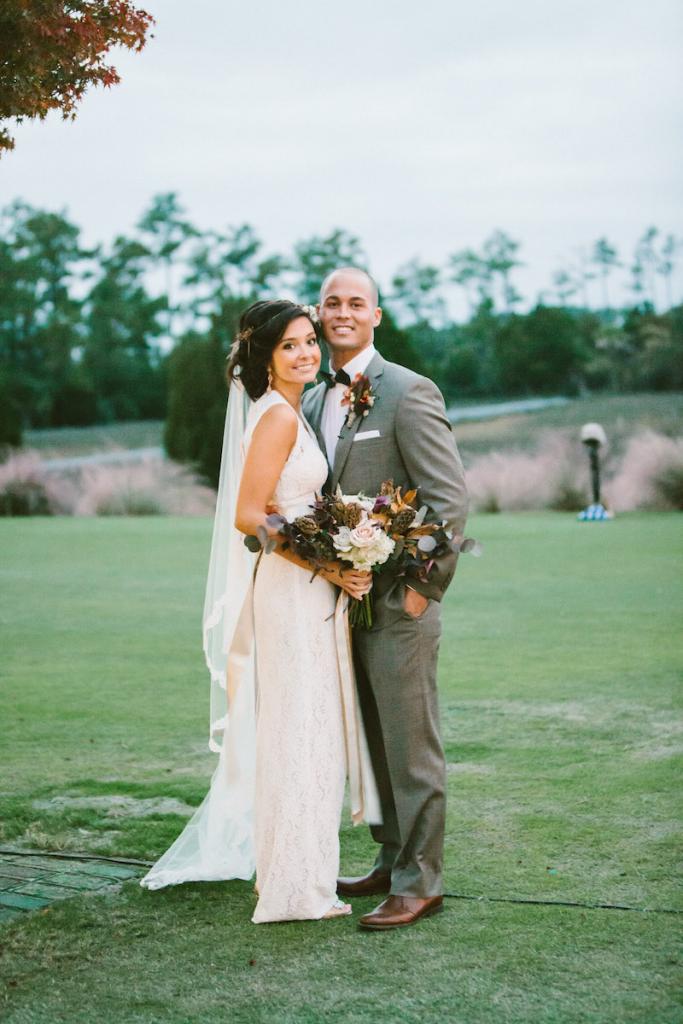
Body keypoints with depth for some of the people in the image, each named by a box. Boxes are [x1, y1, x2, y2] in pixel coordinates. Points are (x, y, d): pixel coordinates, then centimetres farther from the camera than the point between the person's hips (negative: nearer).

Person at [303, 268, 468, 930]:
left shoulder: (408, 392, -9)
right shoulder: (313, 401, 13)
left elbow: (450, 497, -13)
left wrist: (424, 588, -15)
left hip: (397, 603, -7)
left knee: (411, 745, -1)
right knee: (372, 743, 15)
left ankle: (419, 881, 9)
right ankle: (391, 860, 28)